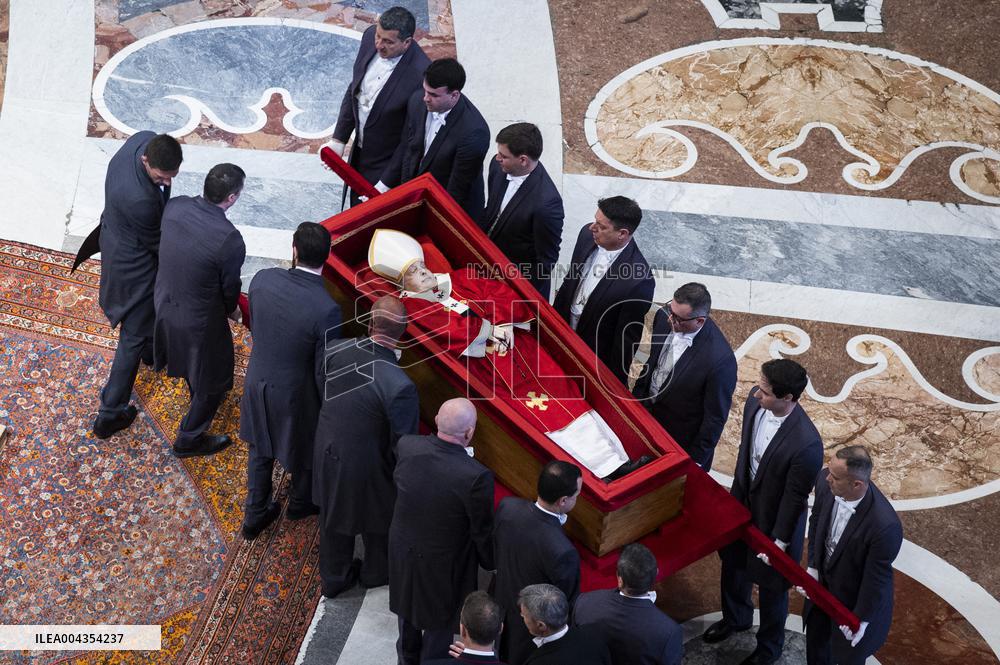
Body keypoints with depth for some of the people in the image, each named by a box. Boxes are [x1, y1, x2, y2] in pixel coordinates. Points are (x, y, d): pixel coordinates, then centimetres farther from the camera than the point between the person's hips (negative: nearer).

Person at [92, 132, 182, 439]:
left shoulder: (145, 139, -21)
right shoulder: (139, 198, -43)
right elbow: (157, 243, -24)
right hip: (134, 263, -9)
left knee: (147, 307, 36)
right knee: (134, 335, 6)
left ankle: (151, 351, 66)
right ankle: (109, 414, 18)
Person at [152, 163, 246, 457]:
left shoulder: (175, 206, -18)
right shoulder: (230, 241, -35)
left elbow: (170, 252, 1)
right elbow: (230, 287, -18)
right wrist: (232, 310, 6)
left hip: (164, 301, 7)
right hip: (199, 319, -7)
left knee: (190, 357, 36)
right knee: (214, 379, 20)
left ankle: (199, 395, 65)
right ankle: (189, 440, 38)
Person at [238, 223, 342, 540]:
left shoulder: (263, 279, -20)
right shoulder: (326, 310, -33)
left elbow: (255, 323, -1)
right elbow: (324, 371, -23)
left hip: (258, 380, 4)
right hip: (296, 394, -4)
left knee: (260, 449, 27)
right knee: (306, 447, 27)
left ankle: (255, 513, 45)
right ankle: (301, 501, 54)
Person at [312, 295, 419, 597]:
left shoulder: (337, 350, -20)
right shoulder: (400, 386, -35)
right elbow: (403, 446, -23)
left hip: (328, 454, 5)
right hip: (367, 466, -4)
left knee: (334, 518, 28)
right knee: (379, 521, 27)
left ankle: (333, 578, 52)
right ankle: (377, 572, 54)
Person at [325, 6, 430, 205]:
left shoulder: (421, 73, -32)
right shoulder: (370, 37, -13)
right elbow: (354, 89, 3)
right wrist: (339, 139, 3)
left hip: (388, 164, -6)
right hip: (359, 150, 7)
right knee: (356, 205, 27)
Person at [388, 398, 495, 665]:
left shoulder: (406, 446, -22)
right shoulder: (476, 476, -35)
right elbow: (483, 531, -19)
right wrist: (490, 563, 1)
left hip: (402, 551, 5)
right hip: (442, 565, -5)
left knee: (408, 609, 31)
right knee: (439, 623, 22)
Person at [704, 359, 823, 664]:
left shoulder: (806, 444, -39)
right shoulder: (755, 401, -19)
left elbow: (795, 498, -24)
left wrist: (779, 542, -13)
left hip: (774, 519, -6)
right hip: (742, 502, 6)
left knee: (771, 585, 20)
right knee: (733, 563, 30)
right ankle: (736, 617, 61)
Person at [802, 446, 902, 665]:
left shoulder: (885, 525, -40)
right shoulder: (825, 481, -25)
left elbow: (877, 578, -24)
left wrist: (861, 618, -13)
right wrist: (812, 567, -6)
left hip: (855, 597, -5)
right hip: (822, 582, 5)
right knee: (816, 639, 30)